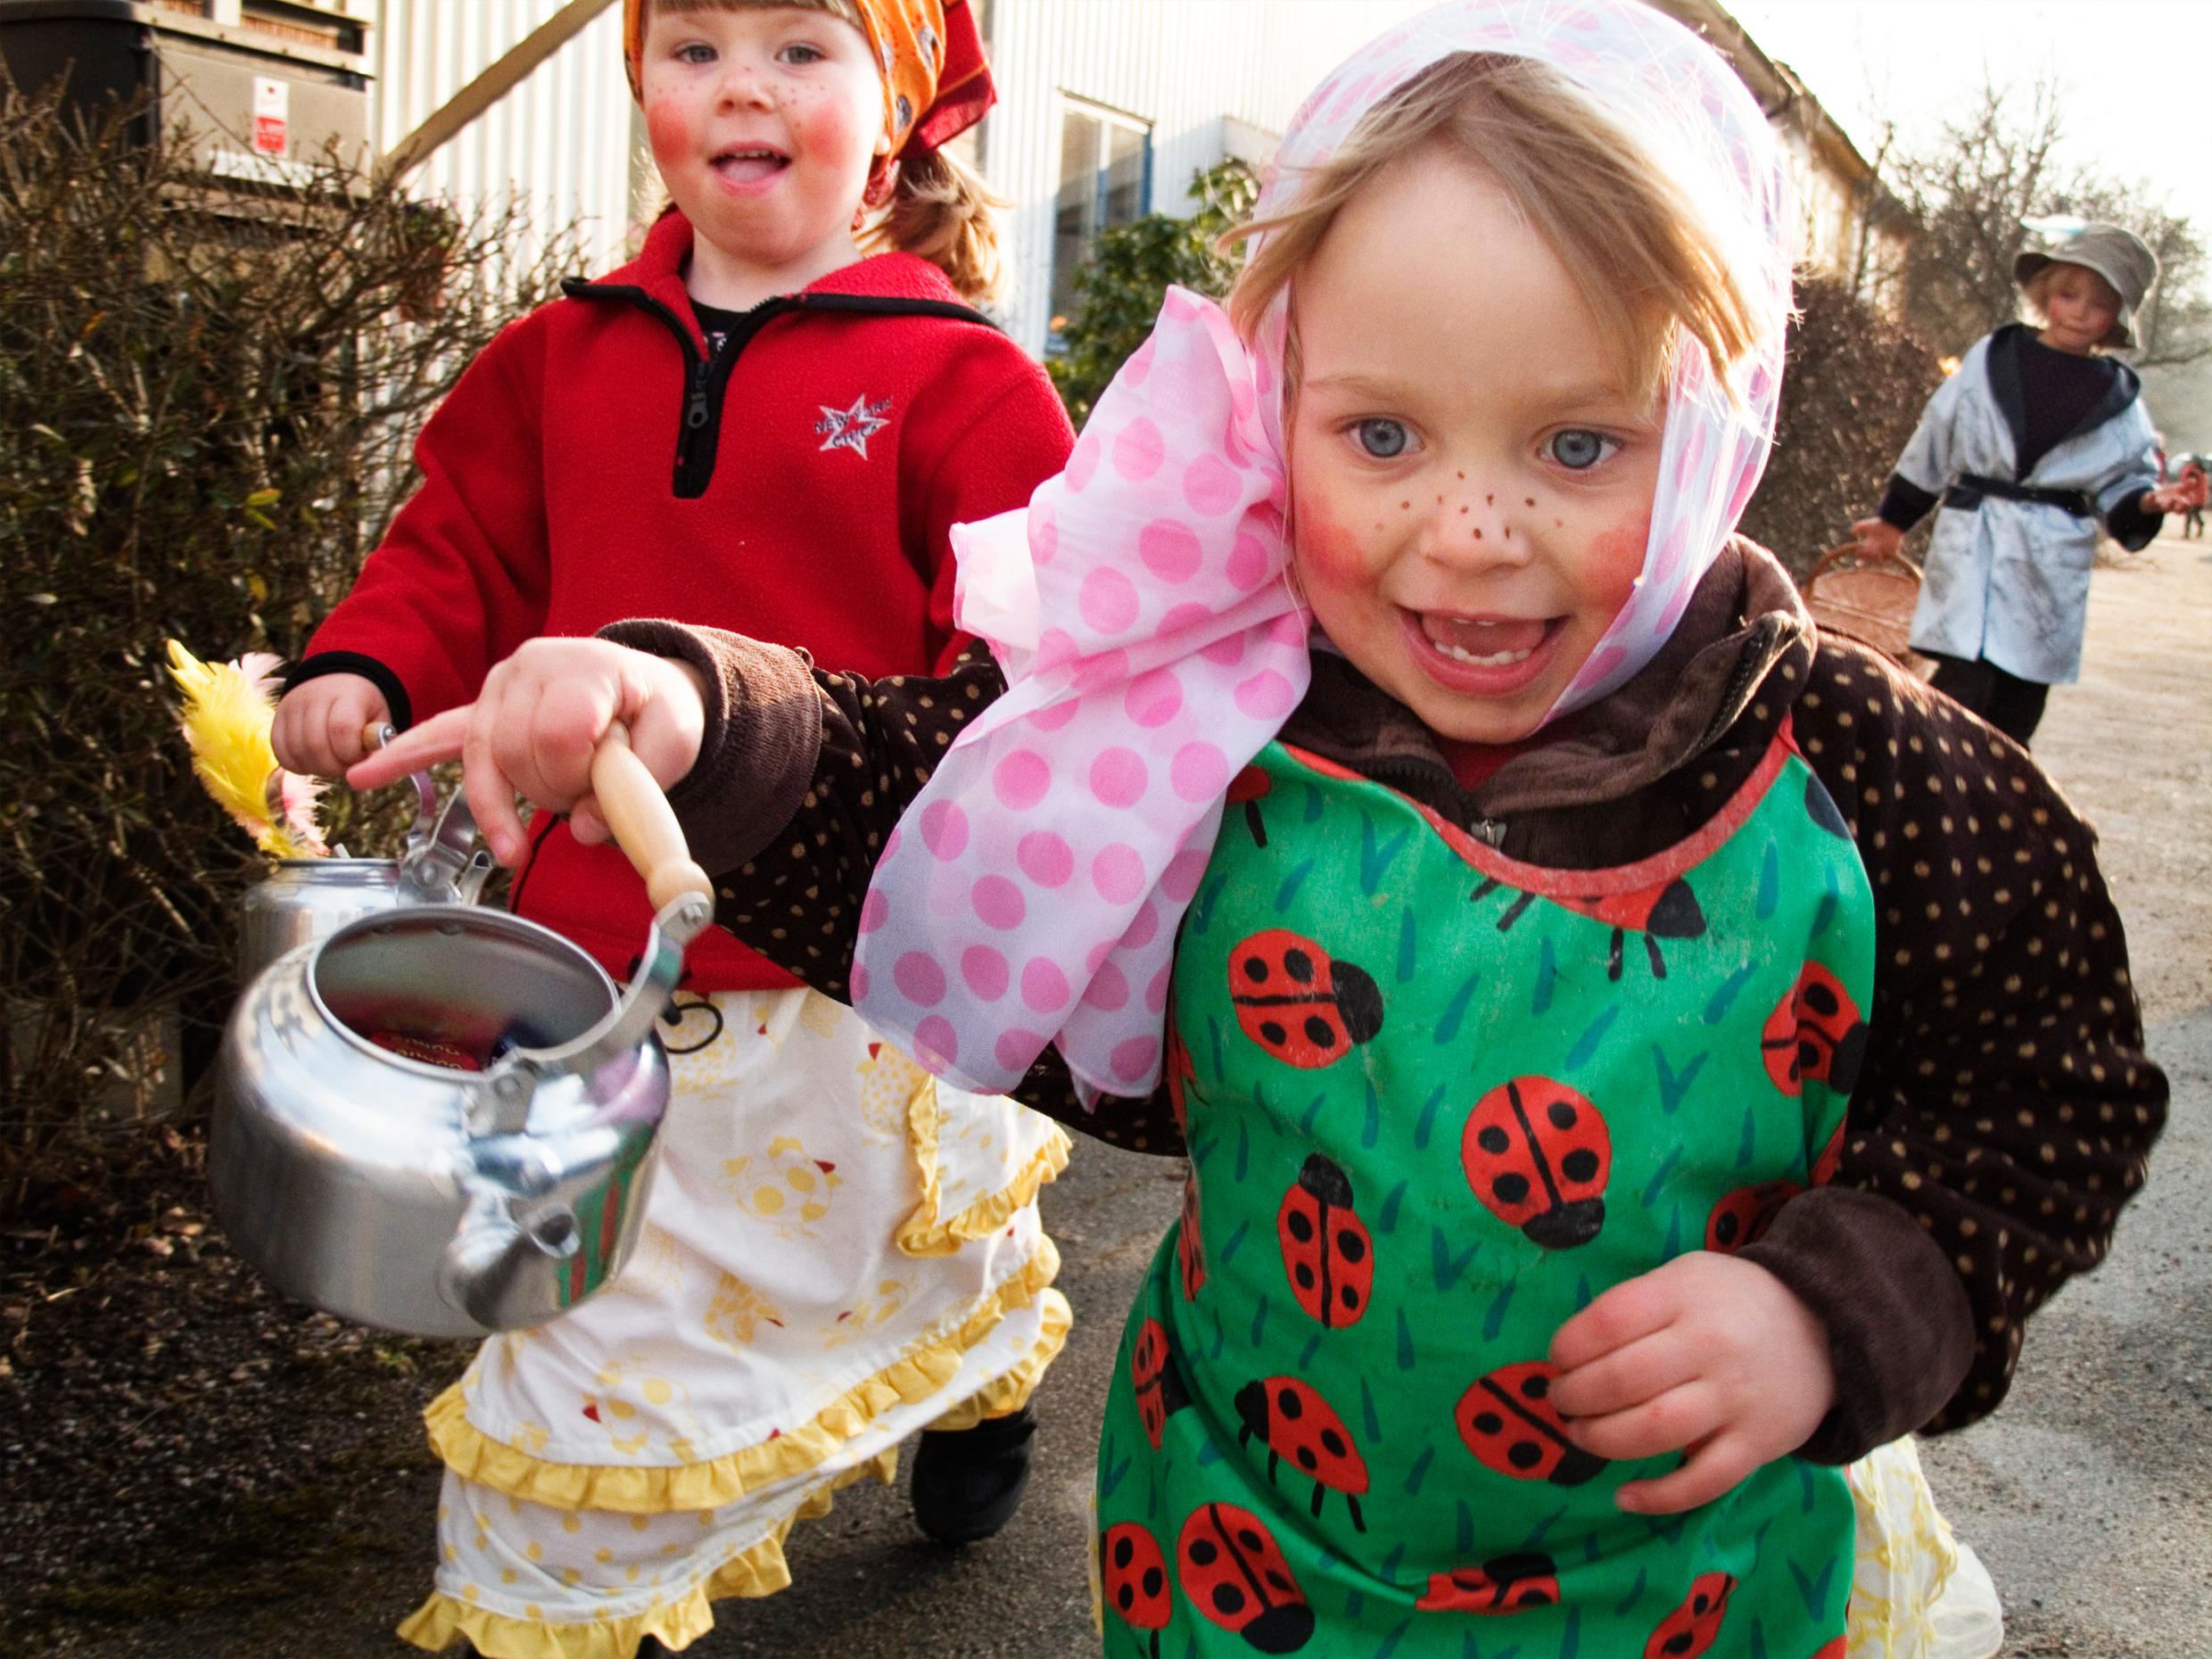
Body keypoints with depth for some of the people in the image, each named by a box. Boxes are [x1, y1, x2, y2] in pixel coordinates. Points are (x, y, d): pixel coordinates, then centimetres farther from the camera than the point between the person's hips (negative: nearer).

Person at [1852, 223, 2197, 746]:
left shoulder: (2118, 397, 7)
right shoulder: (1992, 358, 3)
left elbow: (2120, 488, 12)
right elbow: (1931, 445, 11)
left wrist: (2148, 502, -11)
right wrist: (1893, 519, 16)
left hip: (2052, 567, 2)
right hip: (1972, 550, -2)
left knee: (2016, 714, 6)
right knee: (1964, 690, -14)